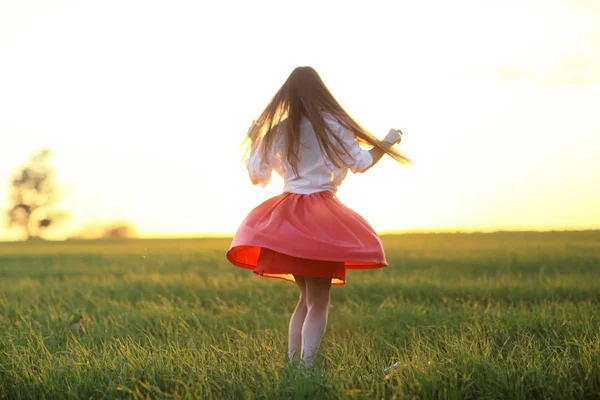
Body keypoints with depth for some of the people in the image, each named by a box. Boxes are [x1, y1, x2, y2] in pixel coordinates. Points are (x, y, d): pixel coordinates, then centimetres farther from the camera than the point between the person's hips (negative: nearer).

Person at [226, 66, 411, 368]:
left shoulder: (278, 132, 5)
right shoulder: (332, 126, -5)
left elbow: (257, 175, 10)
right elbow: (361, 163, -1)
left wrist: (253, 141, 26)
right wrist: (387, 143, 15)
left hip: (287, 218, 5)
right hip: (321, 218, -5)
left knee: (307, 298, 18)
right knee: (318, 303, -1)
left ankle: (291, 365, 14)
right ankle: (306, 368, -10)